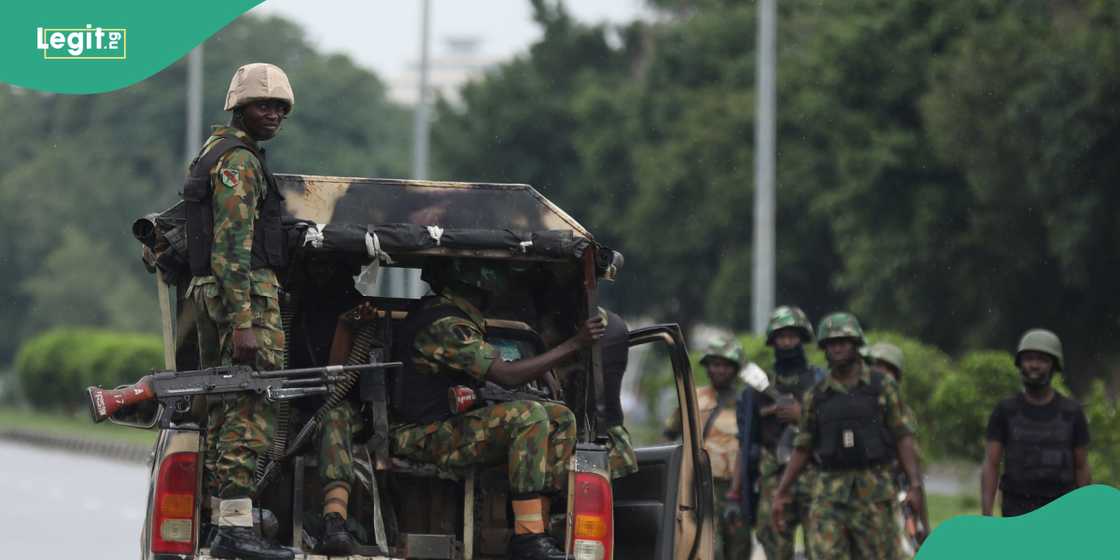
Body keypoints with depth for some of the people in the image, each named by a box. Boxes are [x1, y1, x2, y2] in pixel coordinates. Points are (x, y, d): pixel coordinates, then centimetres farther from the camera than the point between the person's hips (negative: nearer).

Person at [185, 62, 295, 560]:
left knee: (226, 410, 10)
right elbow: (233, 245, -19)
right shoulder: (240, 161, -11)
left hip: (209, 293, 10)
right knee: (251, 408, -13)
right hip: (248, 291, -10)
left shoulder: (213, 152, 21)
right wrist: (244, 324, -25)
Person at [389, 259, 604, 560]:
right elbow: (506, 375, -24)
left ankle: (537, 527, -7)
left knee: (561, 419, 2)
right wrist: (574, 344, -21)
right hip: (428, 438, -10)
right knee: (528, 416, -30)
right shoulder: (444, 325, -18)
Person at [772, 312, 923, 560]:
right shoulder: (816, 396, 9)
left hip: (874, 492, -1)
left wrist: (915, 484, -10)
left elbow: (903, 437, 1)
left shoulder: (883, 387, 3)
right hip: (829, 494, 1)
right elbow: (802, 448, 14)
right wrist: (781, 493, 10)